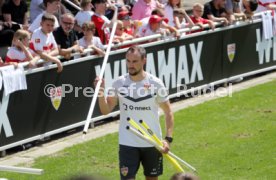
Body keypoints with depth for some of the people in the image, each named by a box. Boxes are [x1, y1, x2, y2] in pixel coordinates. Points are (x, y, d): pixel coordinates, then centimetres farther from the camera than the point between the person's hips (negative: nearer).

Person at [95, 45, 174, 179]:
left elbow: (168, 112, -2)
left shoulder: (155, 83, -9)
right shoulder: (119, 83, -5)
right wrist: (100, 92, -24)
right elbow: (106, 110, -6)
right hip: (127, 143, 0)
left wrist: (168, 138, -12)